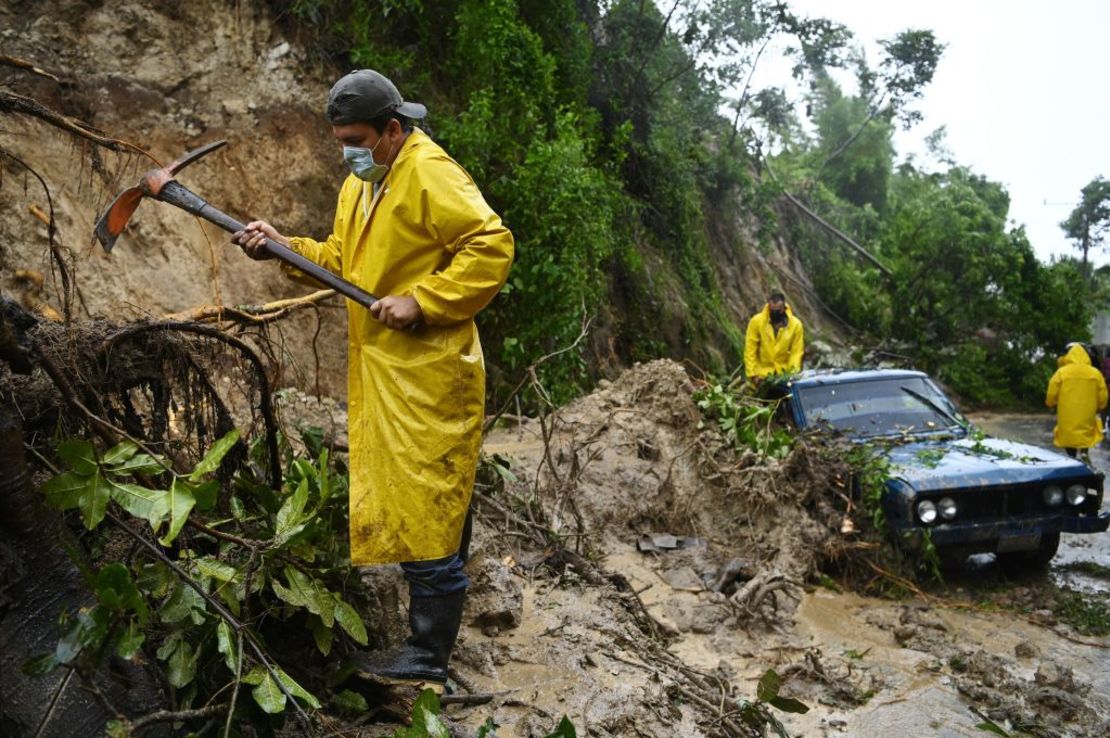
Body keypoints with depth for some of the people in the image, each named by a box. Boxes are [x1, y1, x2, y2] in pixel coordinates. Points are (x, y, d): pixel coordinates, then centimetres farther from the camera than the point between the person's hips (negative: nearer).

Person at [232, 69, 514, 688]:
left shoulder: (429, 173, -14)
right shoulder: (361, 183, 17)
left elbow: (492, 246, -21)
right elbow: (343, 260, 19)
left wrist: (419, 300, -23)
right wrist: (285, 247, 4)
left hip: (425, 377, -10)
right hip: (382, 374, 10)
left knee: (425, 515, -3)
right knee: (414, 509, 17)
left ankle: (428, 656, 9)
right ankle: (431, 631, 31)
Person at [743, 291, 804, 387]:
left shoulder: (796, 324, -8)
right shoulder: (756, 321, -11)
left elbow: (797, 352, -7)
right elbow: (750, 350, -10)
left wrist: (793, 374, -19)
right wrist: (752, 374, -14)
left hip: (784, 373, 1)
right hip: (762, 374, -1)